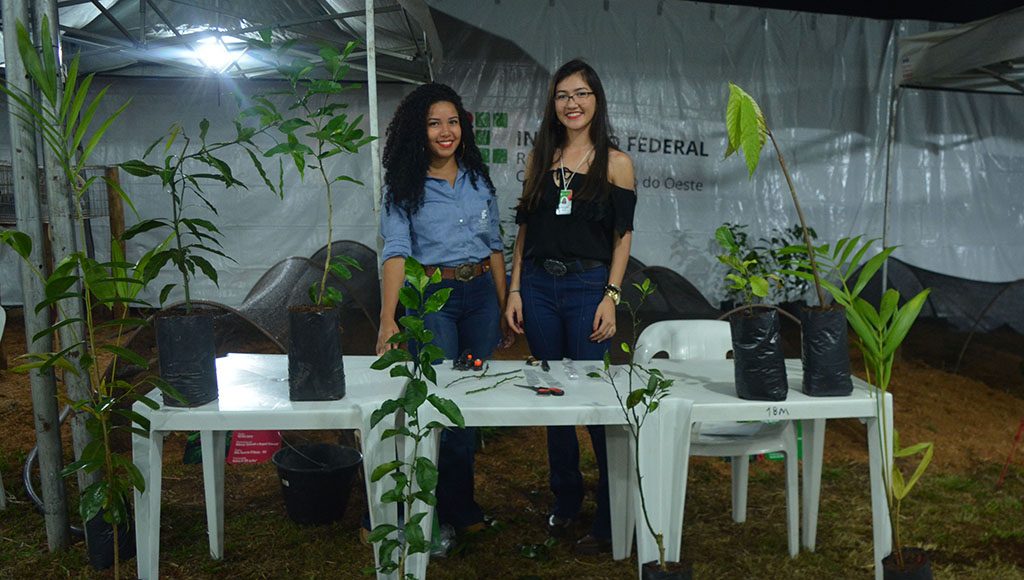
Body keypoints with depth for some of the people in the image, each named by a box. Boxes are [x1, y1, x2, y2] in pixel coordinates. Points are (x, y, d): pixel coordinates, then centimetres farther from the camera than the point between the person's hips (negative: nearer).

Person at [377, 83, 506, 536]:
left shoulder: (478, 177, 8)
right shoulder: (404, 185, -5)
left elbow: (494, 244, 12)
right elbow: (396, 251, -15)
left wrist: (503, 304, 8)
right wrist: (388, 319, -27)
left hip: (480, 293, 4)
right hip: (431, 295, -4)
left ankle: (458, 502, 29)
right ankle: (456, 506, 19)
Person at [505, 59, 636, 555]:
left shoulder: (614, 161, 1)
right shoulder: (539, 158, 11)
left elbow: (622, 235, -1)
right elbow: (524, 227, 11)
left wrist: (611, 298, -10)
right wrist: (515, 290, 4)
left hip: (588, 287, -4)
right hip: (538, 286, 4)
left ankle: (610, 519, 10)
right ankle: (565, 499, 28)